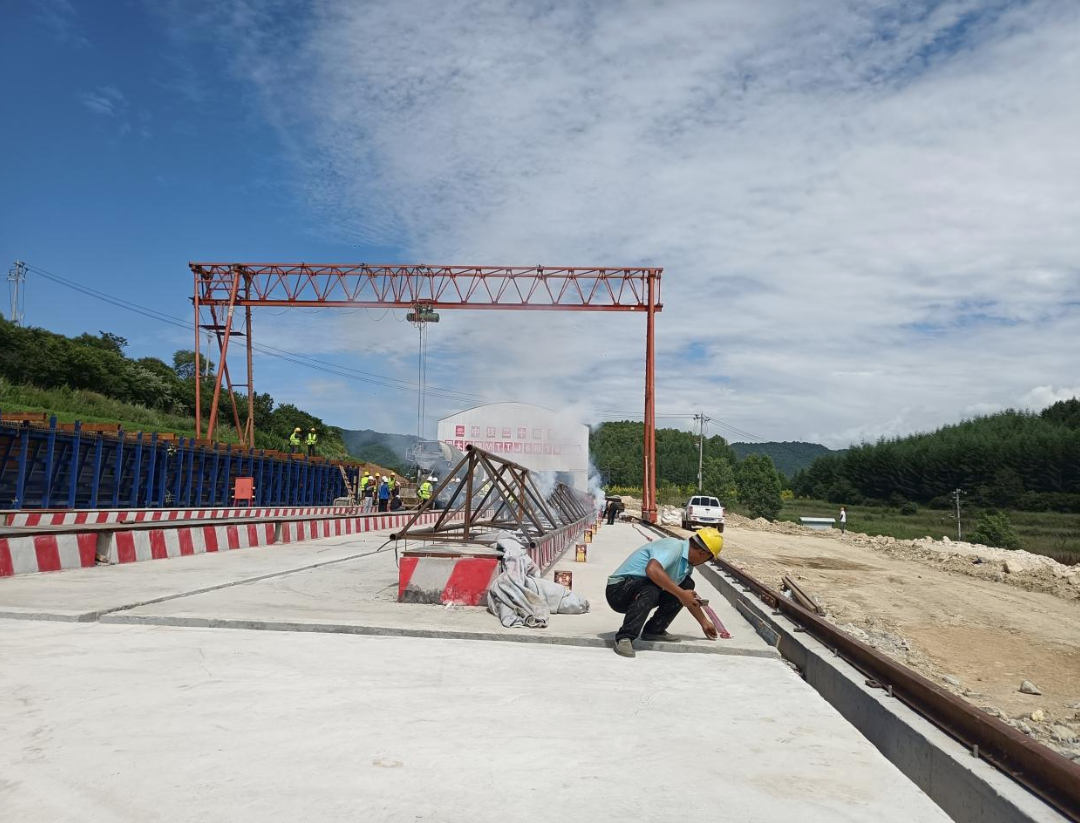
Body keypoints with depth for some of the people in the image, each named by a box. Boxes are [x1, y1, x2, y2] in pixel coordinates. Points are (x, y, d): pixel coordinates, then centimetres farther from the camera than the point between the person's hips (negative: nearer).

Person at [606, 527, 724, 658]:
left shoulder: (687, 564, 9)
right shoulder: (673, 547, -20)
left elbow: (691, 598, 25)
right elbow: (652, 569, -39)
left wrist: (704, 622, 29)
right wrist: (680, 593, -32)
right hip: (618, 590, -9)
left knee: (687, 584, 4)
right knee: (651, 589, -38)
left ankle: (654, 630, 4)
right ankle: (624, 638, -27)